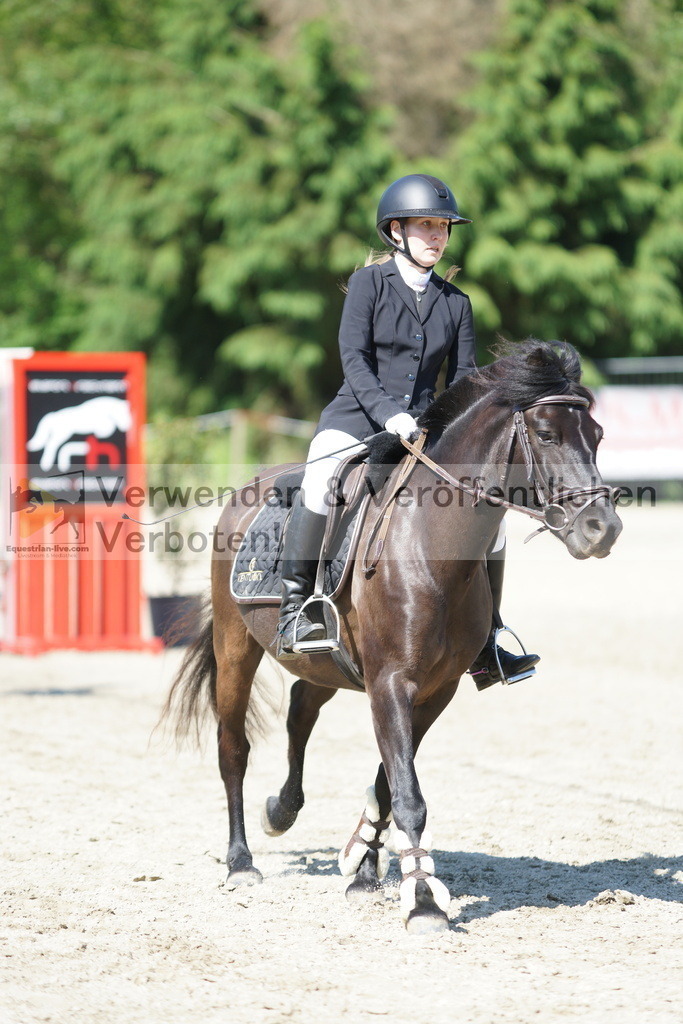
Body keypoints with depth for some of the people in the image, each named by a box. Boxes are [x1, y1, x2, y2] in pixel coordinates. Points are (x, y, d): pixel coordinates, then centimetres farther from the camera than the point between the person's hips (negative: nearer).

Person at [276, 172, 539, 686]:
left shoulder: (455, 302, 12)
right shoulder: (370, 282, 0)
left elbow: (463, 379, 11)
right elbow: (355, 360, -10)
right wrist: (390, 413, -24)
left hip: (425, 427, 5)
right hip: (357, 418, -5)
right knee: (320, 483, -35)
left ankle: (486, 646, 1)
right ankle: (295, 608, -24)